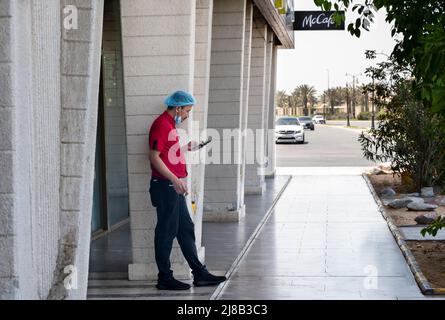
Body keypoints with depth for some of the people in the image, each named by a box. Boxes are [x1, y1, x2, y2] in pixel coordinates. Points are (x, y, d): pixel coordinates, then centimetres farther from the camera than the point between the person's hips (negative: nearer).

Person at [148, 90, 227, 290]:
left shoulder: (170, 125, 17)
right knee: (166, 232, -3)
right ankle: (165, 278, 6)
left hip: (174, 187, 10)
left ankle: (200, 274, 17)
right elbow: (154, 157, -20)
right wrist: (175, 180, -25)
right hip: (165, 186, -10)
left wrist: (187, 148, 15)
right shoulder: (161, 125, -14)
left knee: (186, 229, 12)